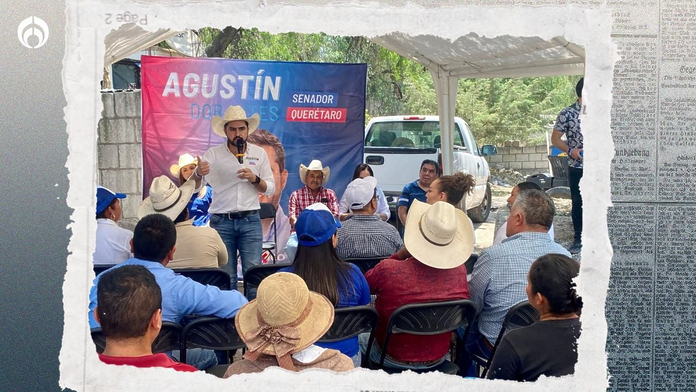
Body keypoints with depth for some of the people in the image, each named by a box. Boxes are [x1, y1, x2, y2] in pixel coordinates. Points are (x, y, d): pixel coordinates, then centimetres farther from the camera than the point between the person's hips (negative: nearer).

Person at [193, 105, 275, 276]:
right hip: (221, 222, -1)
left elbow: (270, 189, 8)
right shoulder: (213, 154, 0)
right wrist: (198, 172, -33)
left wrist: (254, 179, -12)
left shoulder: (259, 153, 6)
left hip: (250, 221, 1)